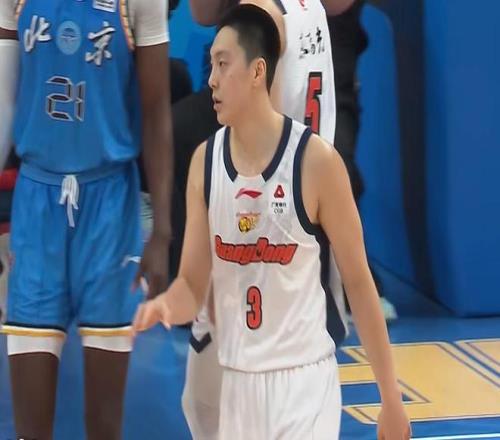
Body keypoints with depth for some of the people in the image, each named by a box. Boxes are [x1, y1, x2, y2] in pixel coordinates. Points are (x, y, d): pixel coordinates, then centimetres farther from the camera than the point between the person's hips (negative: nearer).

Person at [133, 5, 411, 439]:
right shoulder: (205, 161, 1)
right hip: (237, 382, 5)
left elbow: (358, 282, -6)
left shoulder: (315, 160, -12)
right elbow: (193, 286, 6)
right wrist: (166, 305, -19)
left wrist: (391, 399, -3)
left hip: (303, 382, -5)